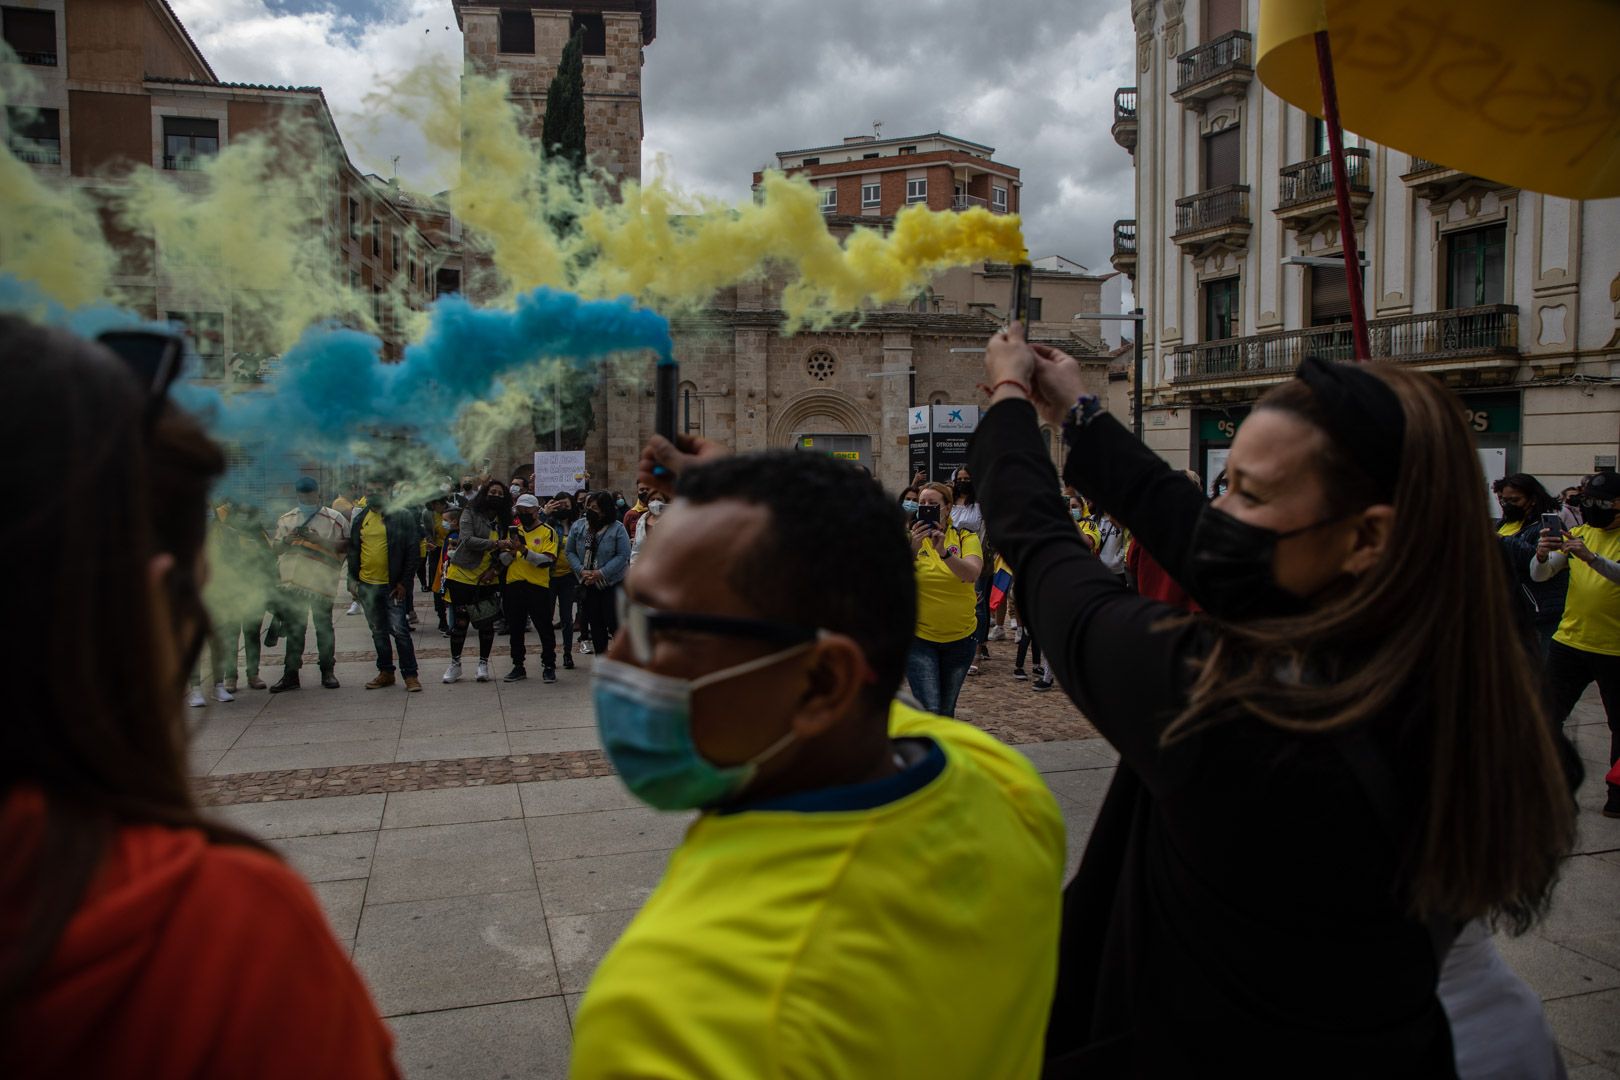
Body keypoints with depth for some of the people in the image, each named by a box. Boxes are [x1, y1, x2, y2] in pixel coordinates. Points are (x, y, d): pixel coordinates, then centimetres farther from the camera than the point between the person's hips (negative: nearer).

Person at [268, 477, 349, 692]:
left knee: (324, 629, 6)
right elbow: (274, 548, 16)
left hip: (321, 583, -4)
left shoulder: (334, 519, -2)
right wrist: (287, 540, -5)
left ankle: (327, 671, 17)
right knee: (293, 630, 8)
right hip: (291, 583, 4)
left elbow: (344, 546, -9)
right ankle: (290, 674, 14)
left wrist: (317, 539, -18)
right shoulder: (286, 519, 13)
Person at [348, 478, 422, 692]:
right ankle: (386, 672, 23)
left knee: (399, 630, -6)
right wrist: (353, 579, 6)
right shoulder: (360, 517, 8)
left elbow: (413, 551, -6)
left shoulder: (402, 516, -5)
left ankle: (410, 674, 2)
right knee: (378, 632, 13)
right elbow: (353, 550, 15)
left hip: (392, 585, -5)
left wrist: (404, 582, -11)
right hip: (366, 585, 5)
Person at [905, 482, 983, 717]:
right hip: (919, 637, -2)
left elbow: (972, 574, -21)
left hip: (960, 637, 2)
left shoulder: (966, 537, -3)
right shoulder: (910, 539, -3)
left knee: (946, 711, 16)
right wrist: (913, 546, -30)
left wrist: (944, 551, -36)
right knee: (929, 711, -15)